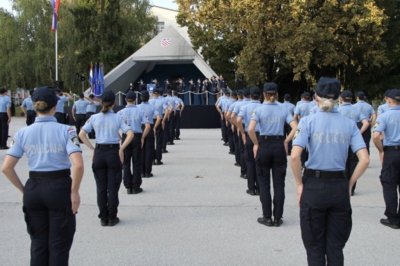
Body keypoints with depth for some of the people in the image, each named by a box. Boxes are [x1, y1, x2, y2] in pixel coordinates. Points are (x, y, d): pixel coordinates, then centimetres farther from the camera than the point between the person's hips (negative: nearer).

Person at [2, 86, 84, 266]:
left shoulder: (23, 133, 0)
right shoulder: (66, 131, -9)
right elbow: (78, 165, -21)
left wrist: (23, 190, 9)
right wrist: (74, 192, -9)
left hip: (33, 189, 3)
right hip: (60, 187, -3)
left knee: (38, 244, 17)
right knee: (59, 245, 9)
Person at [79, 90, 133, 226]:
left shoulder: (94, 118, 0)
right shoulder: (117, 118, -4)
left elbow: (82, 135, -3)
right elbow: (130, 134, -12)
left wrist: (92, 148, 1)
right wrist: (121, 149, -5)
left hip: (99, 153, 2)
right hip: (113, 153, -2)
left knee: (101, 188, 10)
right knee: (113, 187, 7)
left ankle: (103, 218, 17)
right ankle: (112, 218, 13)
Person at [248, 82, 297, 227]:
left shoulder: (259, 109, -7)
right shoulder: (284, 109, 0)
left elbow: (251, 129, -19)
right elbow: (295, 127, -8)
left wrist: (256, 144, -5)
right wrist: (286, 142, 2)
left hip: (264, 146, -2)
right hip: (279, 146, 2)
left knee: (264, 183, 9)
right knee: (279, 183, 8)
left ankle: (267, 217, 12)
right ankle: (277, 218, 13)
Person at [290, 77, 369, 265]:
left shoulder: (308, 121, -6)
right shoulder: (349, 124, 2)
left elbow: (295, 156, -17)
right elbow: (364, 160, -5)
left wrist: (299, 184, -5)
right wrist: (350, 184, 6)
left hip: (313, 186, -2)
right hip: (340, 188, 2)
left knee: (315, 247, 11)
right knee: (335, 247, 14)